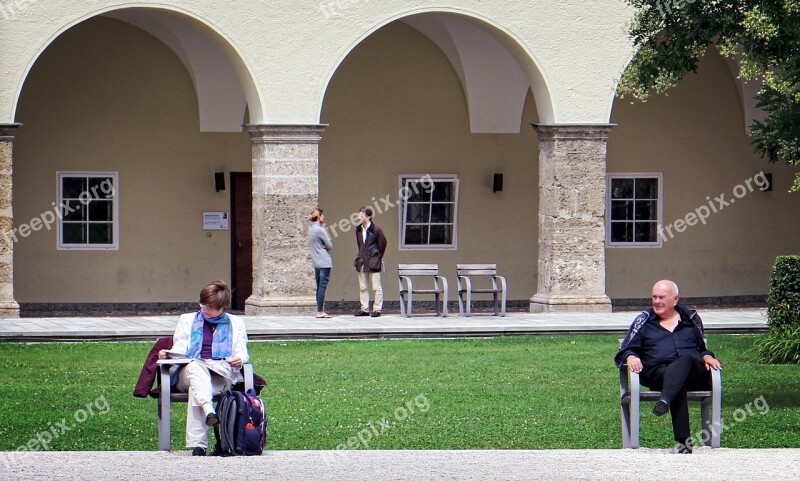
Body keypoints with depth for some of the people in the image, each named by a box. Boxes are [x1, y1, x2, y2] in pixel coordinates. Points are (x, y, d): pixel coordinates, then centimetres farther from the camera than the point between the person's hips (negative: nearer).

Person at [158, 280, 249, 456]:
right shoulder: (187, 320, 26)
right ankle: (208, 409, -63)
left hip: (223, 374, -1)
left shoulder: (235, 323, 25)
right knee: (195, 367, -40)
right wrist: (168, 354, -8)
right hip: (191, 372, 1)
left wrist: (240, 359, -10)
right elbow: (179, 349, 16)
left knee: (196, 389, -38)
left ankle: (197, 444, -48)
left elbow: (242, 352, 14)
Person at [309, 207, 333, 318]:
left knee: (319, 287, 11)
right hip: (324, 262, -9)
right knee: (322, 286, -8)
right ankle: (320, 312, -9)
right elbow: (330, 245, -12)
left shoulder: (311, 229, 12)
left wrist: (323, 246, -4)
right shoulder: (320, 230, -15)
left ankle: (320, 310, 13)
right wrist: (326, 246, 6)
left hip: (316, 262, 9)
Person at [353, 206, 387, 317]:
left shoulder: (376, 230, -11)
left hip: (373, 262, -7)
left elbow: (382, 244, -3)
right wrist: (360, 257, 14)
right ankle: (364, 309, 16)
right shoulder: (358, 230, 7)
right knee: (362, 287, 9)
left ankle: (377, 309, 2)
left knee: (377, 287, -1)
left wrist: (378, 258, 2)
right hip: (362, 262, 7)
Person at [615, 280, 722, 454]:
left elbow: (702, 348, 32)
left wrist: (707, 357, 7)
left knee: (686, 359, -39)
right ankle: (683, 439, -55)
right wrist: (630, 357, -7)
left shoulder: (691, 319, 26)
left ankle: (665, 401, -65)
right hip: (658, 372, -1)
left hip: (694, 372, 1)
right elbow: (626, 350, 18)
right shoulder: (644, 321, 24)